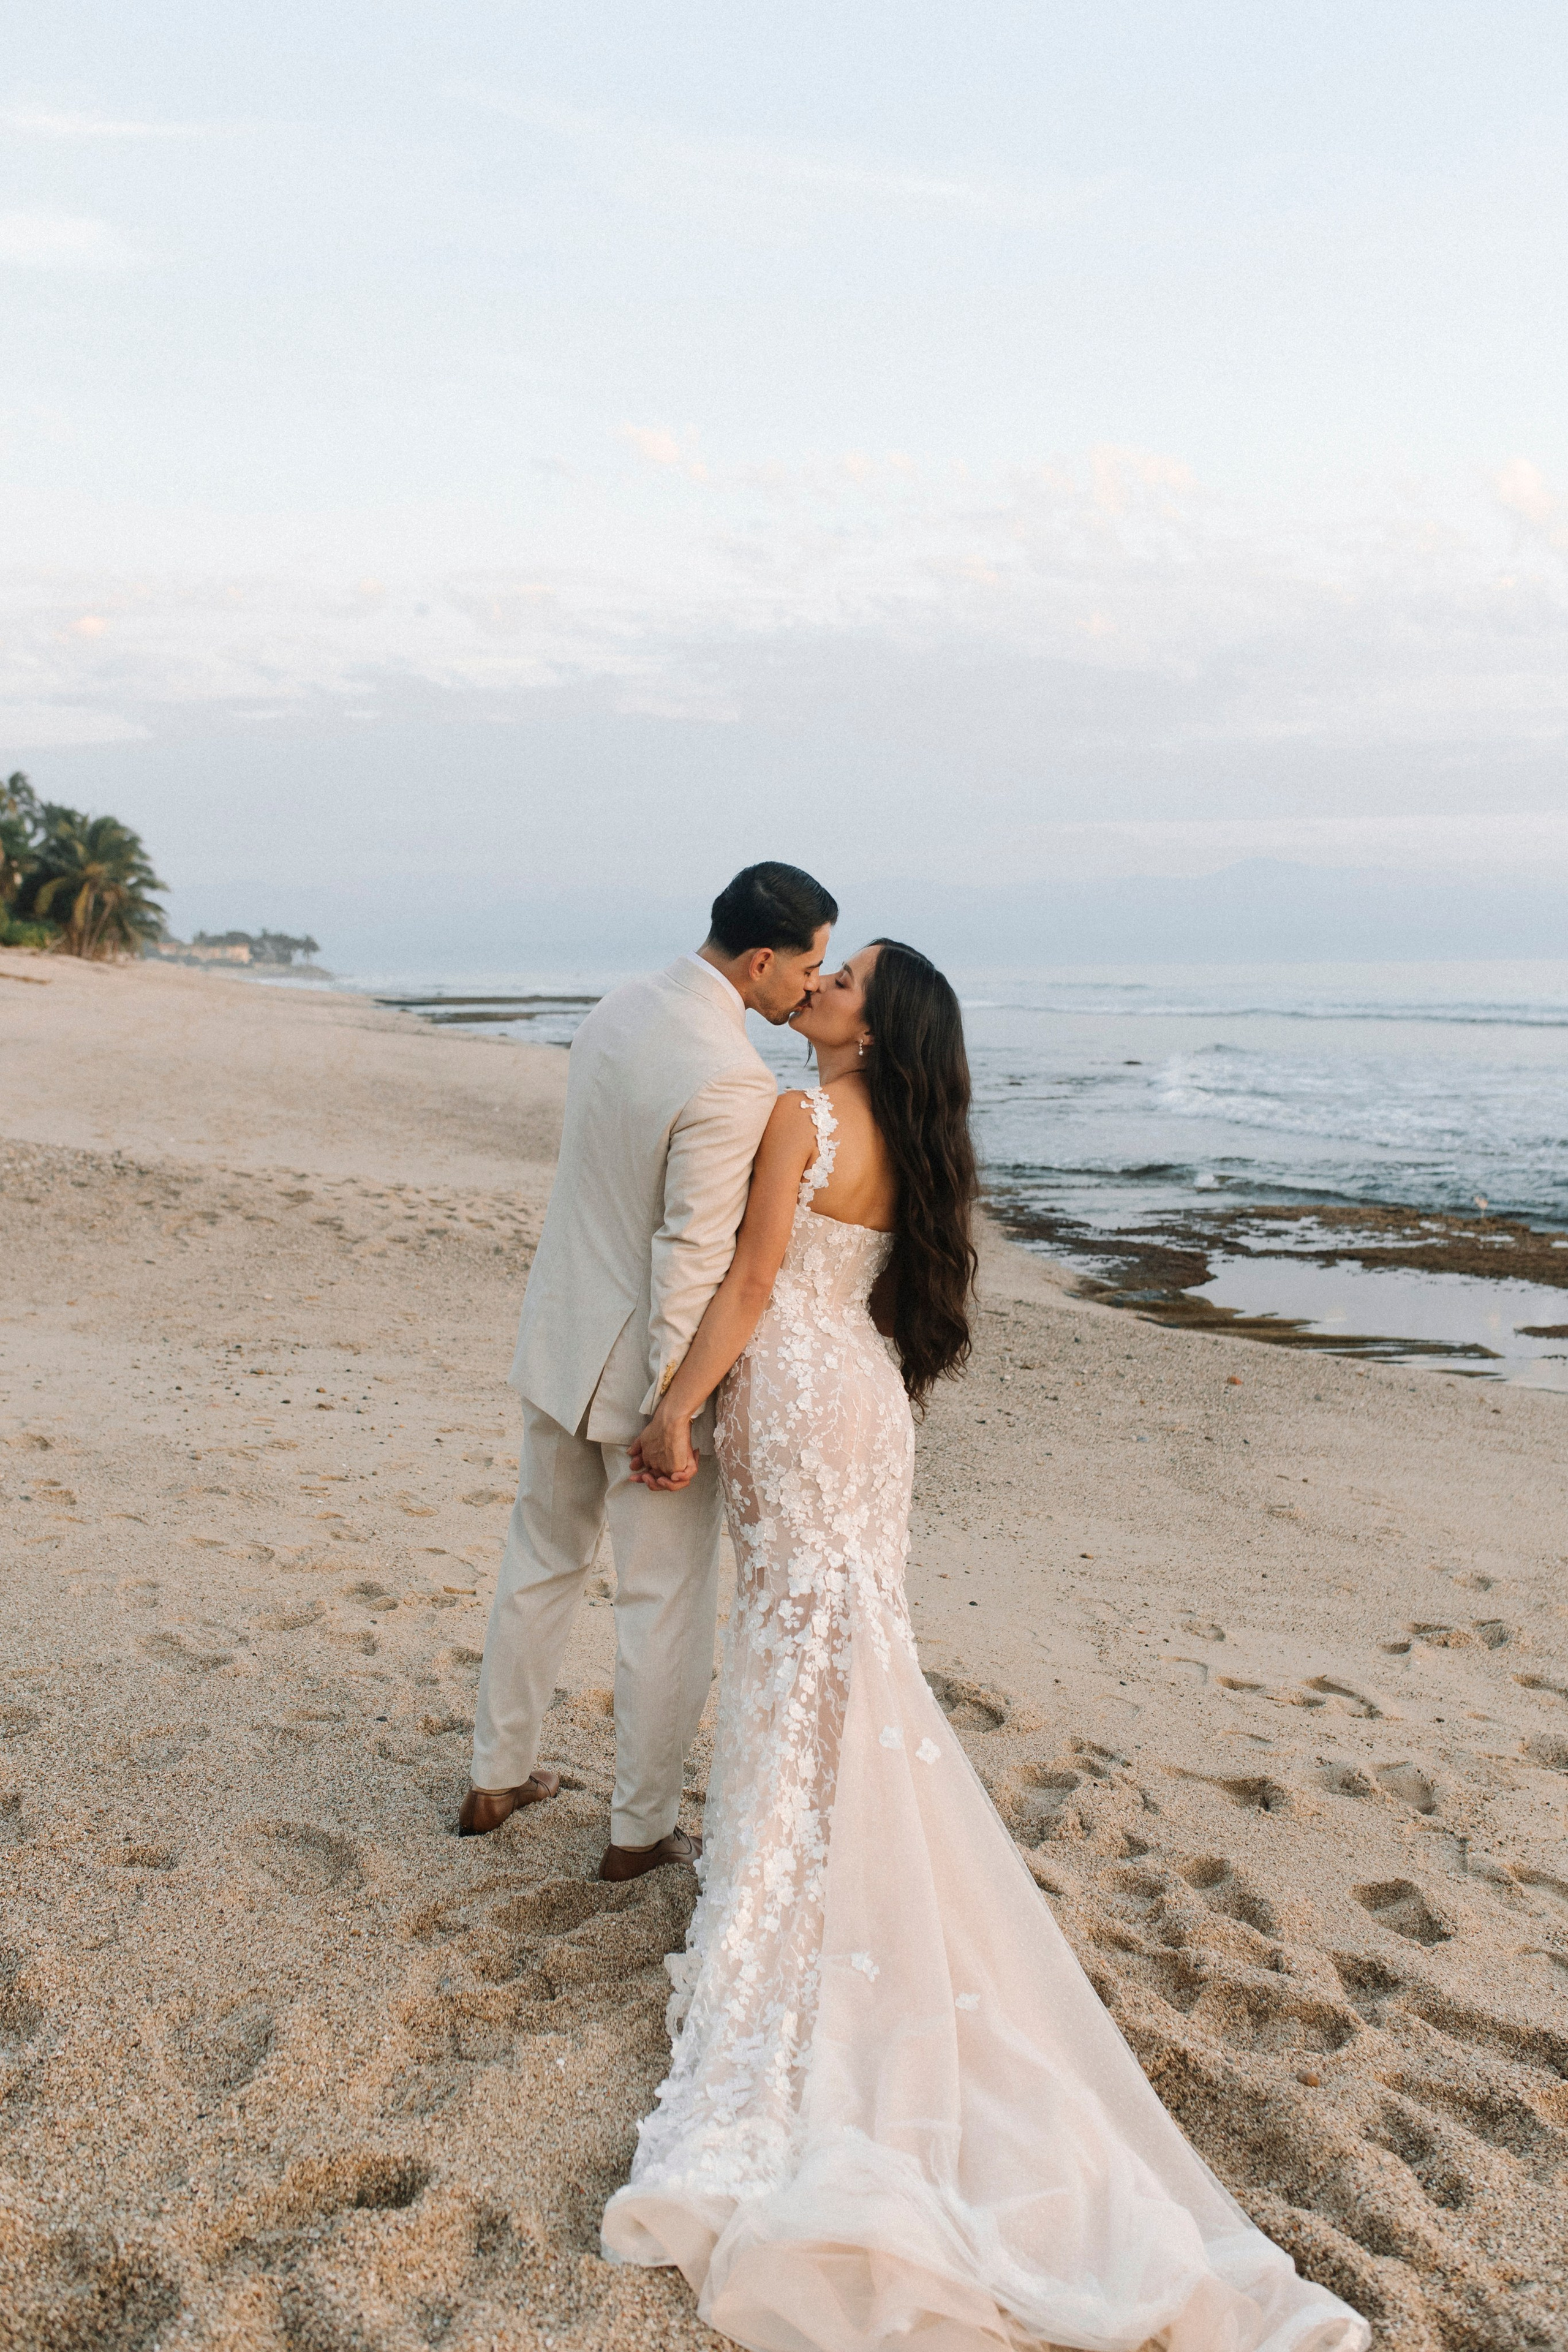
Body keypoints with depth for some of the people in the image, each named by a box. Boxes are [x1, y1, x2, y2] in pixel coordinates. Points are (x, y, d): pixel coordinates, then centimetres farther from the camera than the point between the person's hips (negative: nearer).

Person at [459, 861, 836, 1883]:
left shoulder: (616, 1012, 1)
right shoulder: (732, 1082, -26)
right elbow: (691, 1260, -25)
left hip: (561, 1341, 8)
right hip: (645, 1370, -8)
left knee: (543, 1564, 23)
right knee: (668, 1605, 10)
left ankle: (499, 1778, 39)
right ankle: (643, 1828, 25)